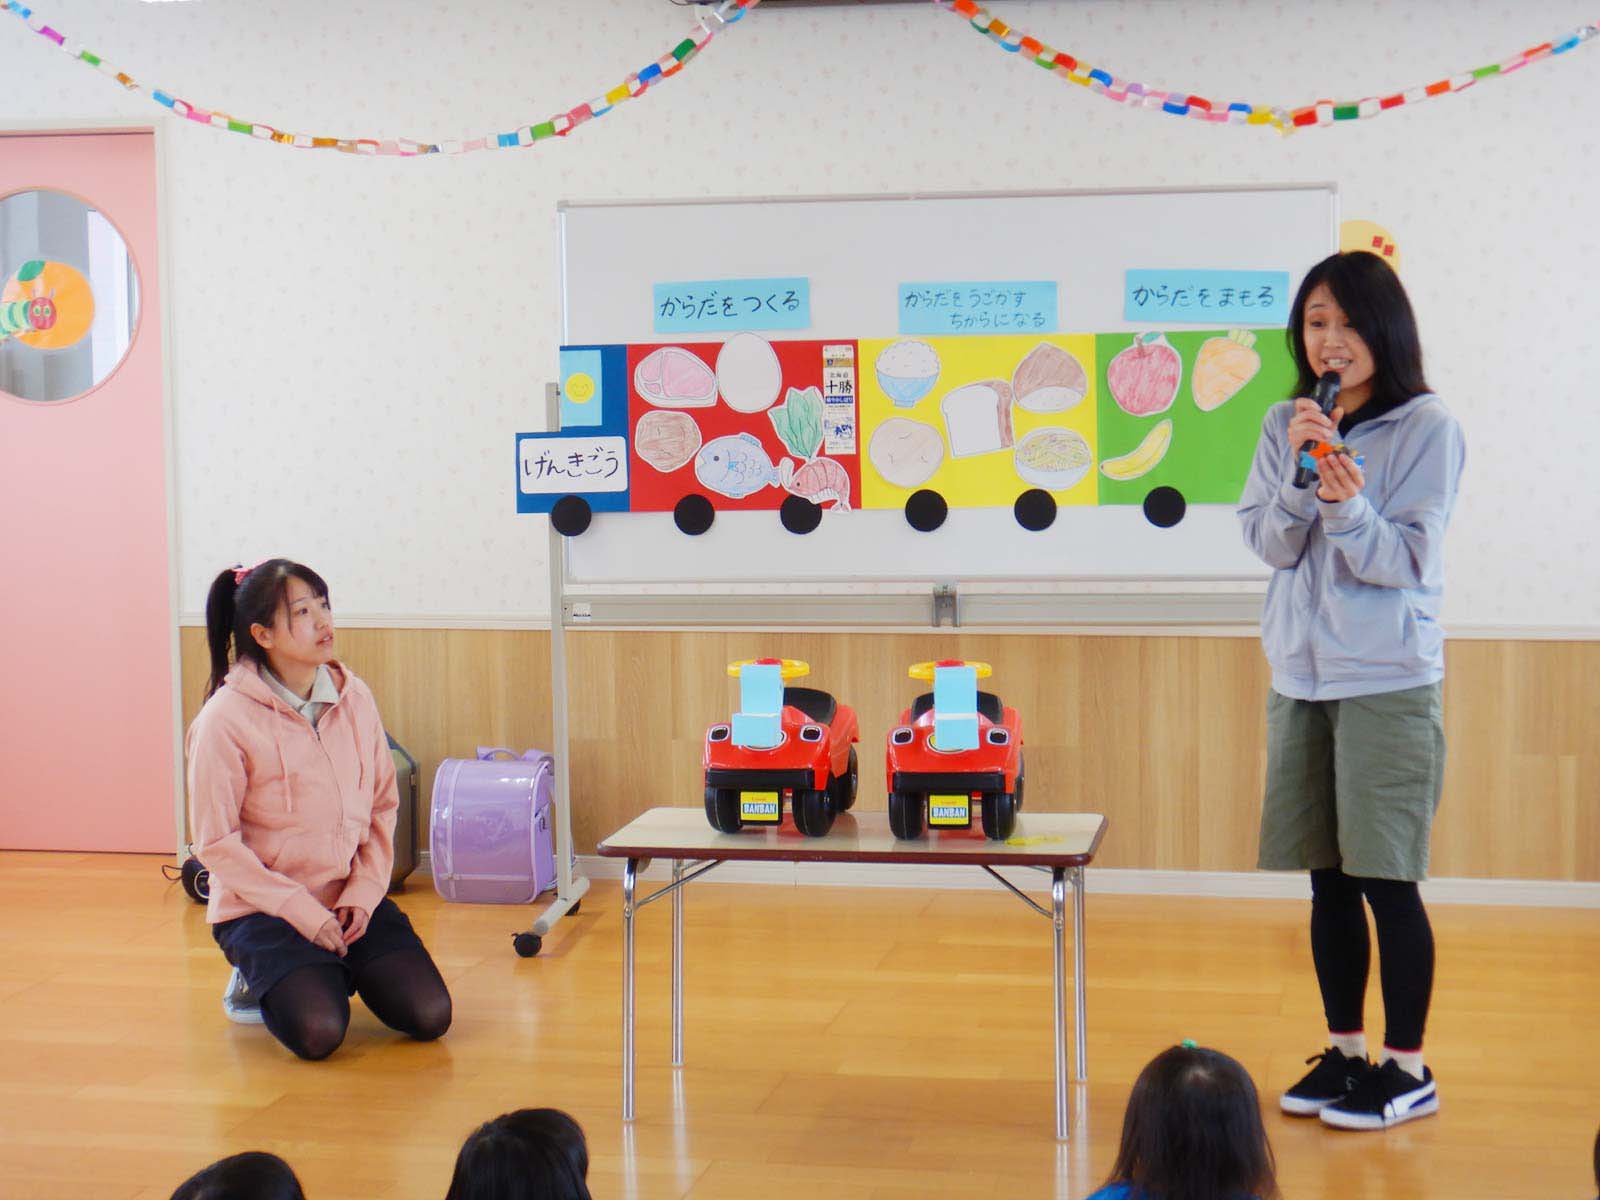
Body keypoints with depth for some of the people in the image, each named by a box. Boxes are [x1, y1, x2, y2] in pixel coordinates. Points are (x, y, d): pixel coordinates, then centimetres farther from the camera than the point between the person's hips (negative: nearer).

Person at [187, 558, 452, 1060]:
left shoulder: (354, 698, 1)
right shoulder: (225, 719, -13)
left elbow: (383, 805, 8)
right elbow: (216, 843, -13)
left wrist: (363, 893, -6)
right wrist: (303, 913, -17)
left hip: (351, 900, 5)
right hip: (263, 907, -4)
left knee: (429, 1015, -11)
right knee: (318, 1033, -25)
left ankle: (339, 970, 18)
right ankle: (258, 977, 9)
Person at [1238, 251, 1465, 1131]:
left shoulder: (1428, 429, -6)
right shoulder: (1285, 426, 7)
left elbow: (1406, 560, -10)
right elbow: (1270, 545, 1)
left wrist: (1347, 502, -27)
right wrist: (1300, 470, -15)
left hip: (1388, 684, -5)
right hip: (1300, 679, 5)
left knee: (1385, 879, -2)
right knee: (1328, 881, 11)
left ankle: (1408, 1069, 10)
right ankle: (1344, 1052, 23)